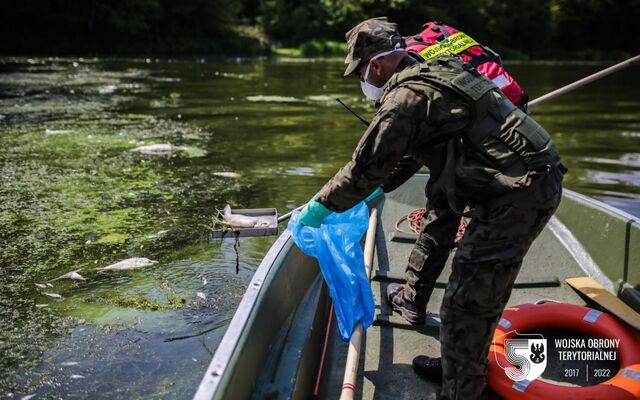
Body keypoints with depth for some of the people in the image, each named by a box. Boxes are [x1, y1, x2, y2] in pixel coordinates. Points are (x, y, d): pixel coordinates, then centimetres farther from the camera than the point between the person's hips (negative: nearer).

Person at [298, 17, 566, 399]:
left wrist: (319, 208, 1)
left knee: (468, 300, -8)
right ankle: (413, 300, 48)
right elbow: (409, 153, 26)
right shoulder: (432, 74, 16)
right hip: (533, 175, 11)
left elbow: (365, 165, -12)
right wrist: (378, 190, 33)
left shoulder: (407, 98, -15)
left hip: (520, 192, -11)